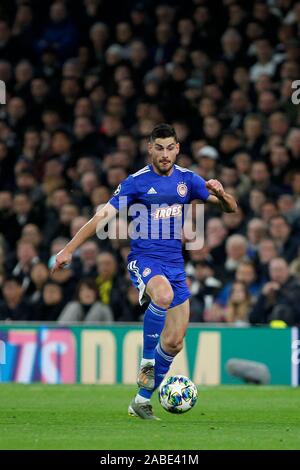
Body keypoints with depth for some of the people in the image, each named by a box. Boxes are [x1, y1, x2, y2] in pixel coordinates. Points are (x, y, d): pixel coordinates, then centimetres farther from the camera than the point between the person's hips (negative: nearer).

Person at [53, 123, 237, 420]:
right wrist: (69, 249, -13)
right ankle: (147, 361, -21)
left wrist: (219, 193, -14)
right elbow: (104, 216, -6)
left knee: (174, 343, 0)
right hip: (144, 259, -5)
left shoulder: (188, 180, 8)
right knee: (163, 295, -39)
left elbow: (230, 209, 10)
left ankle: (142, 399, 15)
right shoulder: (136, 182, -4)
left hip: (175, 264, 5)